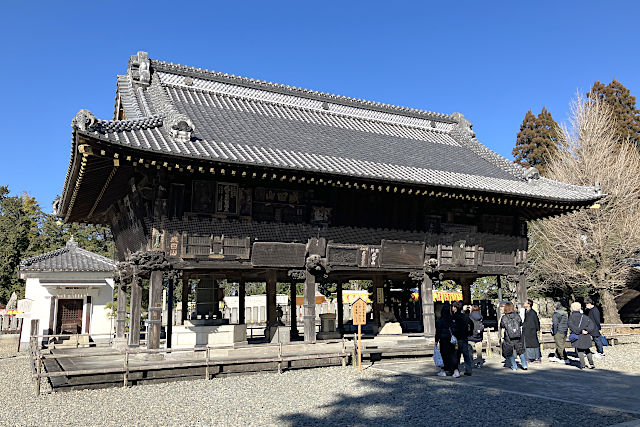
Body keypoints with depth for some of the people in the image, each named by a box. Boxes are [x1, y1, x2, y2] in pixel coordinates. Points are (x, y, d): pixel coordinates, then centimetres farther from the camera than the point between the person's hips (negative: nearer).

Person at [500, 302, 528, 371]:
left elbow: (501, 327, 2)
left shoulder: (504, 318, -10)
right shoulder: (517, 316, -3)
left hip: (509, 339, -2)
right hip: (518, 337, 2)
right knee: (520, 351, 19)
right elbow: (521, 325, 10)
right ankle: (524, 365, 16)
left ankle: (514, 367, 15)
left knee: (509, 353, 15)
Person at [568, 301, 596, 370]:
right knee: (587, 350, 18)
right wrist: (587, 330, -8)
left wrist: (580, 331, -17)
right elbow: (591, 325, 1)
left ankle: (582, 365, -4)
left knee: (579, 351, 2)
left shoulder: (571, 317, -3)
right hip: (586, 336, 3)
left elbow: (572, 326, -17)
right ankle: (591, 363, 9)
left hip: (577, 336, -3)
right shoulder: (585, 316, 8)